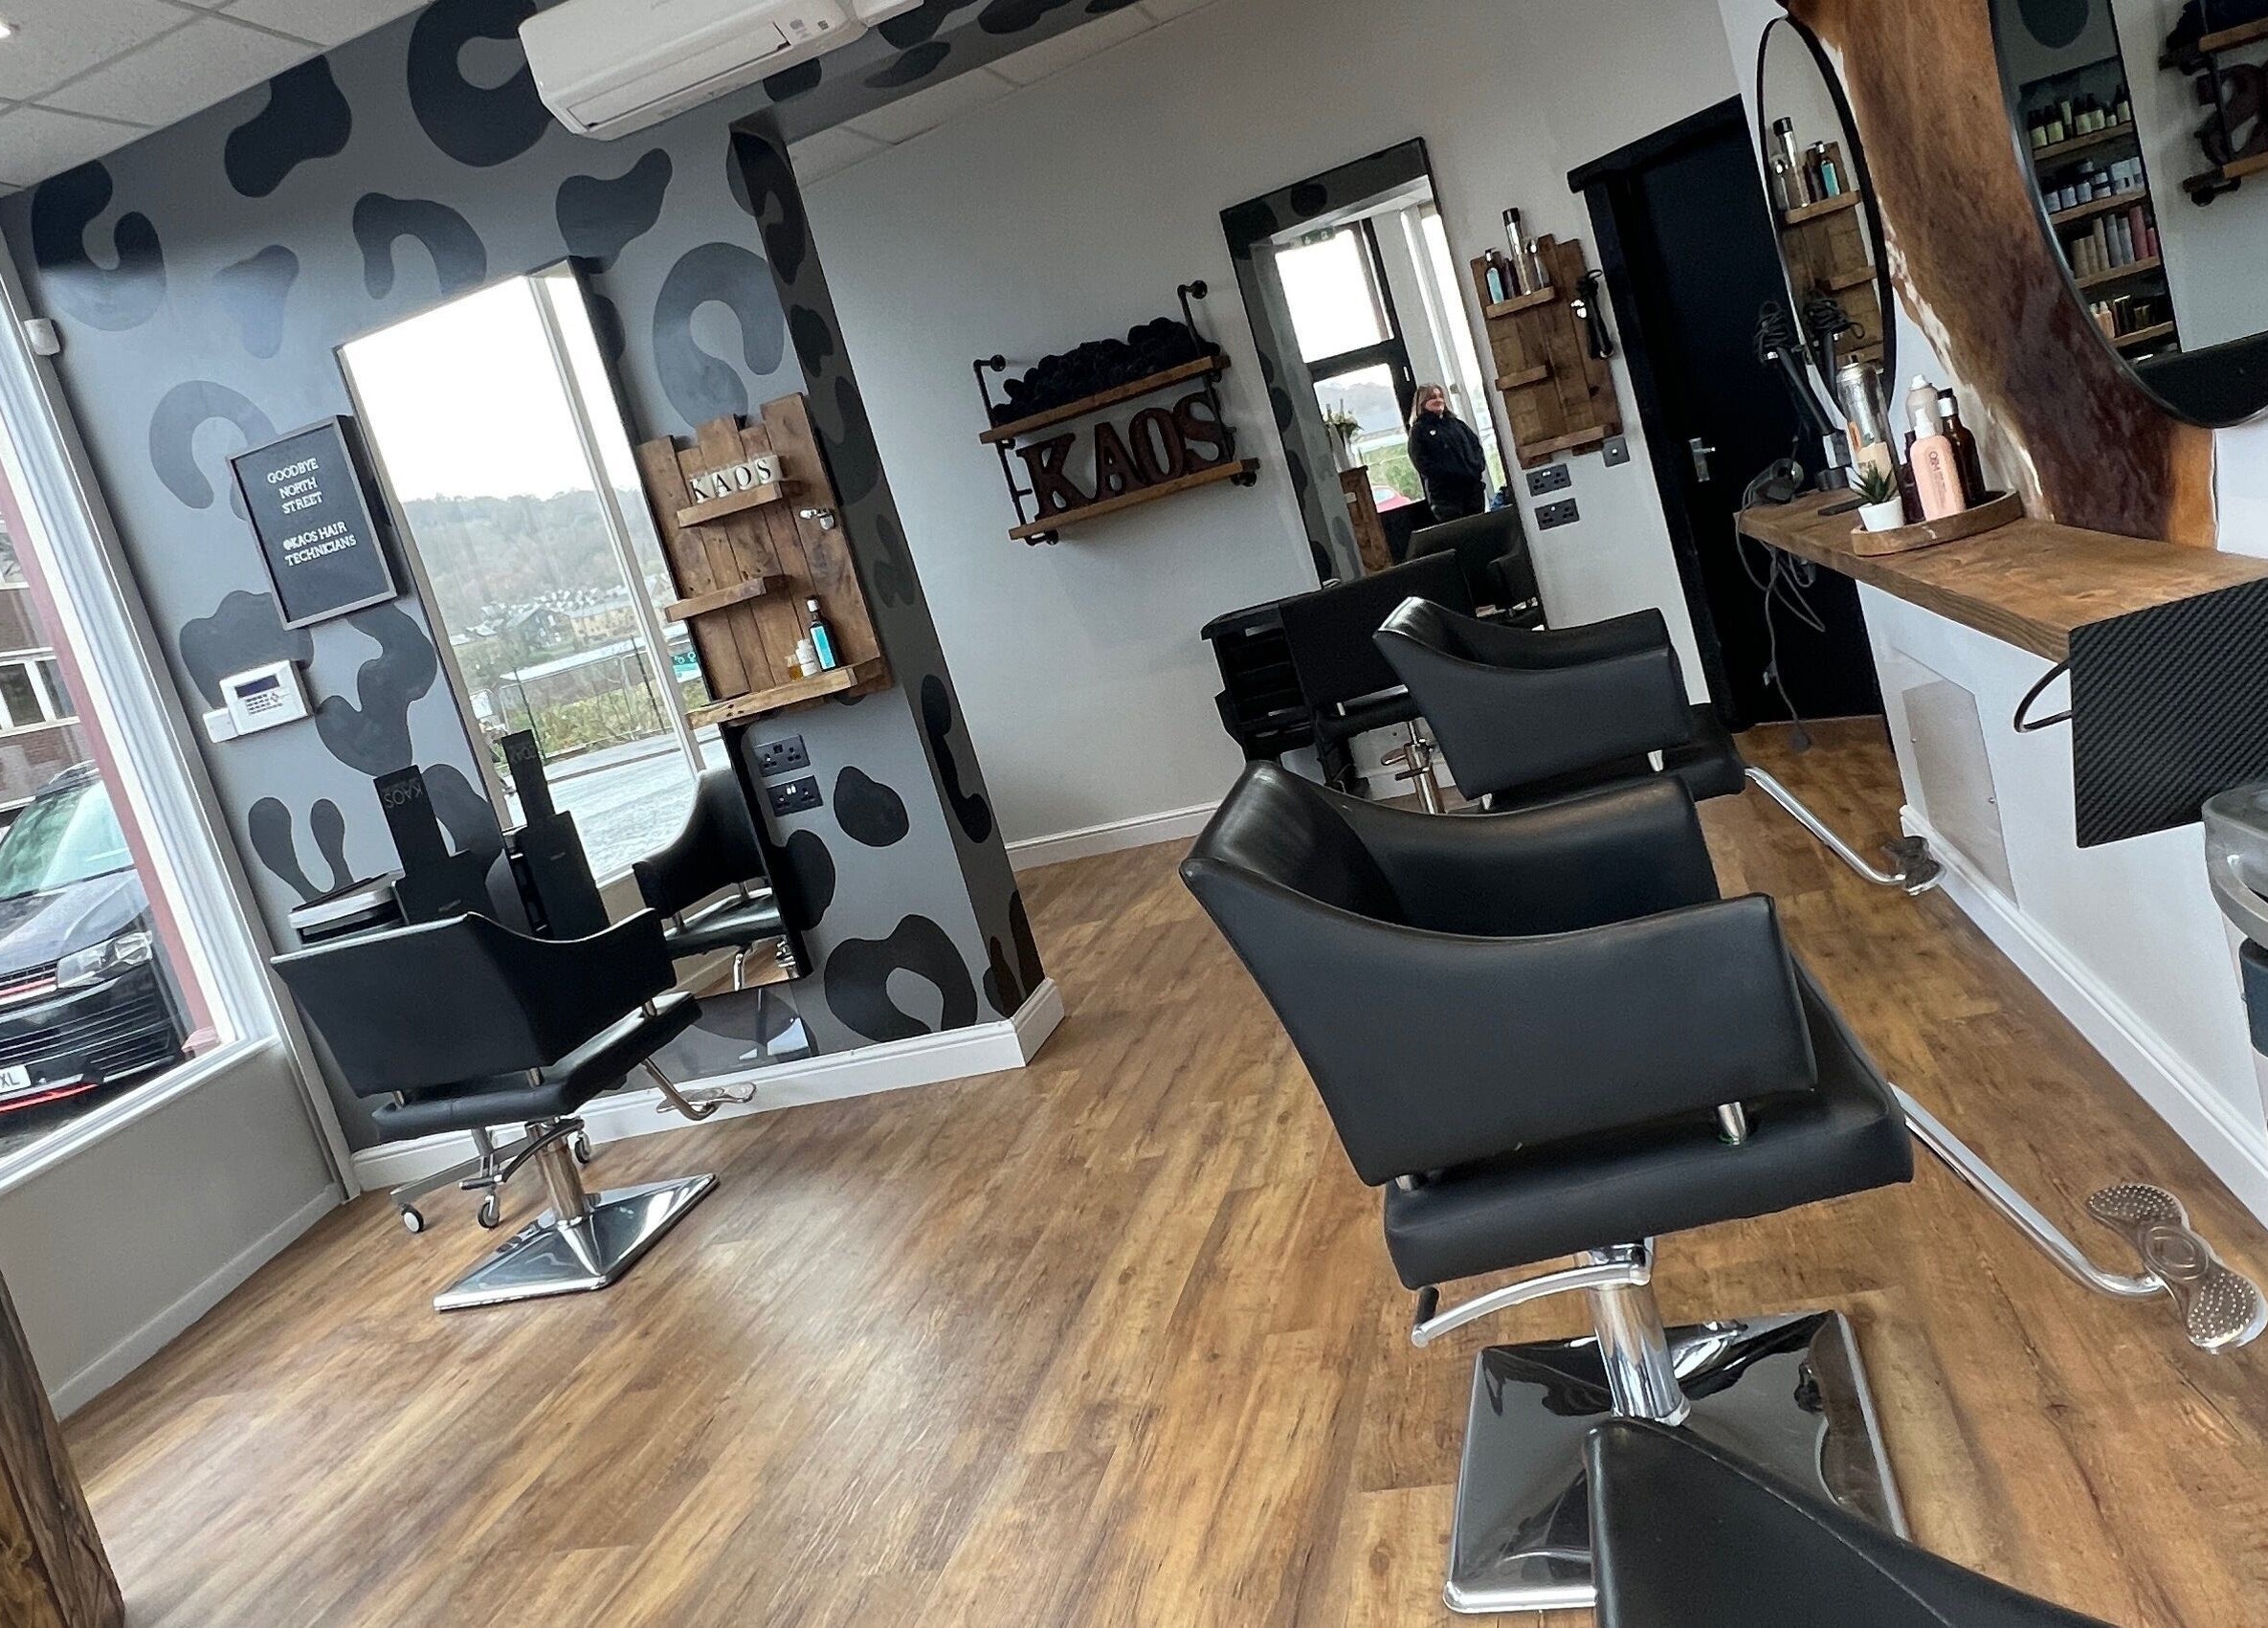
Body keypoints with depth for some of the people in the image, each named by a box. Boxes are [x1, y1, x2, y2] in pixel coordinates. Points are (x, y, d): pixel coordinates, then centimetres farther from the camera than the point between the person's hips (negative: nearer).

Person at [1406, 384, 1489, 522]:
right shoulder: (1418, 430, 3)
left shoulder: (1456, 423, 20)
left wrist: (1478, 466, -2)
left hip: (1473, 486, 5)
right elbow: (1423, 463, -7)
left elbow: (1475, 444, 17)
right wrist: (1449, 474, -16)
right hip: (1445, 493, -5)